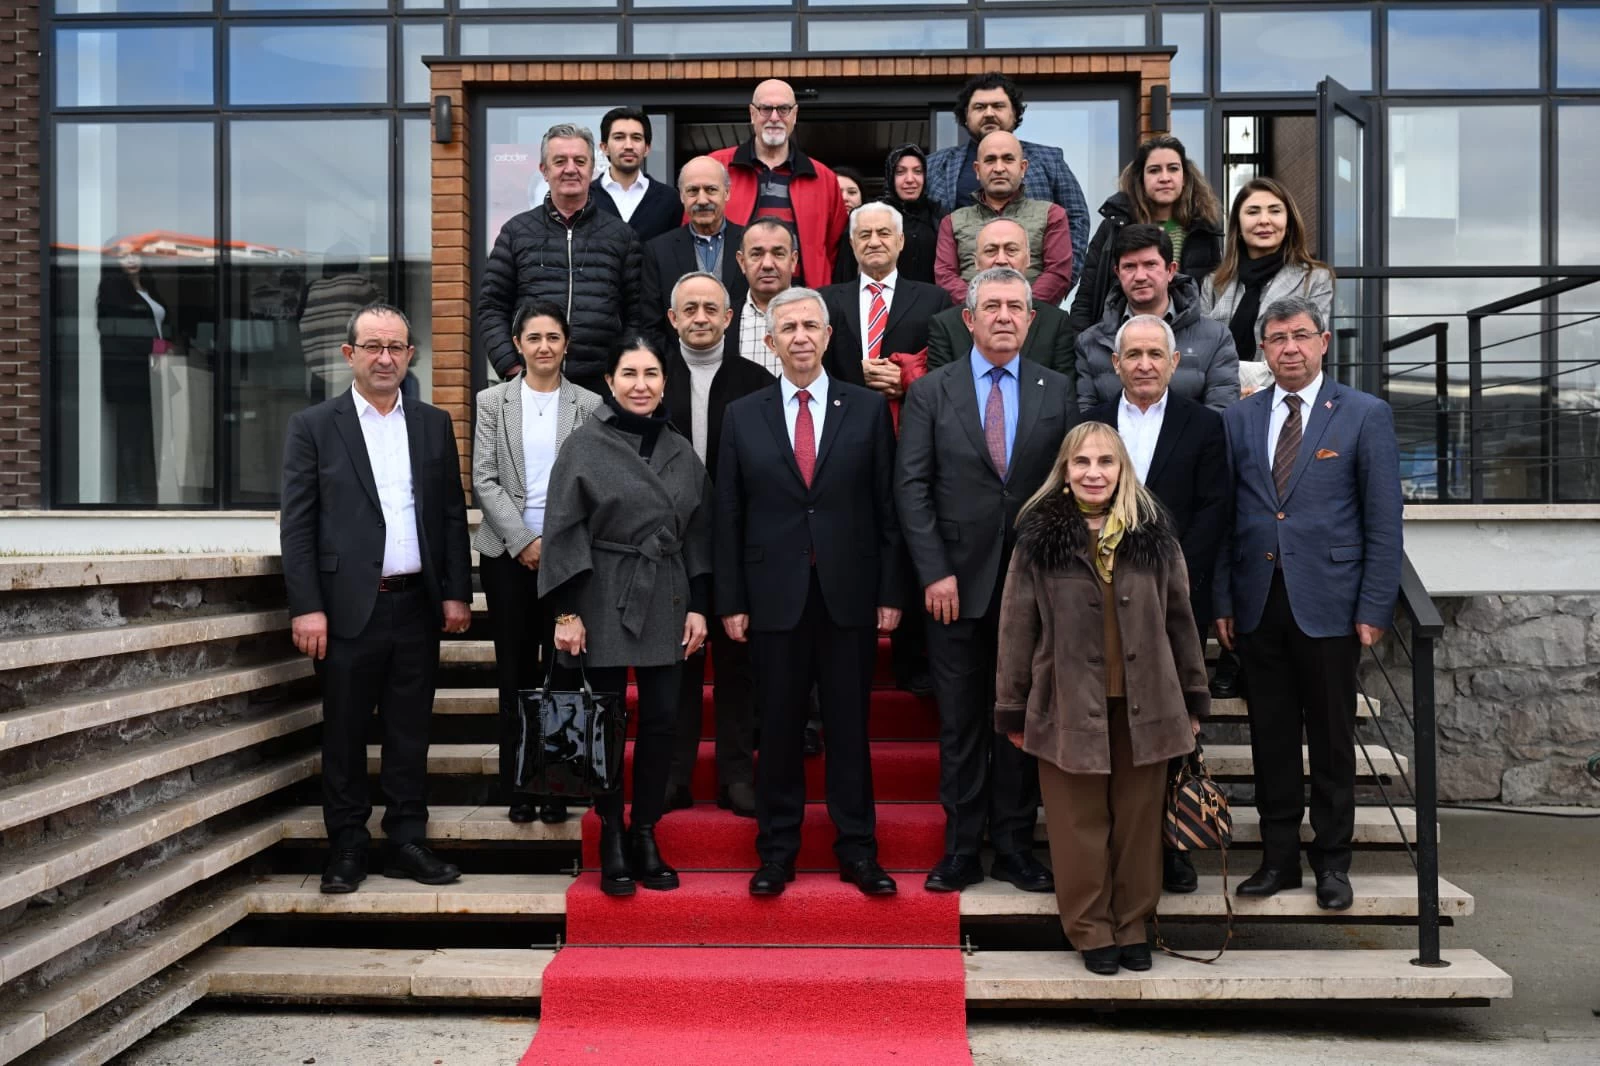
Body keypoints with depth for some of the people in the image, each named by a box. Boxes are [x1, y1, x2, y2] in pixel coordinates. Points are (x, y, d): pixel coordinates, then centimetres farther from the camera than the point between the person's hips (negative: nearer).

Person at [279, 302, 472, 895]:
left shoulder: (434, 425, 11)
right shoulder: (313, 427, 1)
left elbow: (453, 514, 10)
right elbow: (297, 525, -3)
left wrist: (456, 592, 4)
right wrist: (306, 607, -10)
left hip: (418, 606, 3)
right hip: (348, 608, -2)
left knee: (410, 733, 9)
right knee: (345, 735, 7)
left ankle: (407, 843, 19)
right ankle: (346, 848, 19)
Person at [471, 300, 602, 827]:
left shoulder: (589, 405, 4)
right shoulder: (492, 402, 6)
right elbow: (484, 481, 0)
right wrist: (524, 541, -9)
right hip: (509, 553, 1)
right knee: (515, 672, 5)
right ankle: (518, 788, 14)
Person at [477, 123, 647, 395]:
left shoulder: (620, 234, 11)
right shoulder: (516, 232, 11)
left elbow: (637, 315, 8)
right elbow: (491, 308, 9)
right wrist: (510, 367, -3)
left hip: (601, 383, 0)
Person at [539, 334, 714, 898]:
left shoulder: (681, 452, 9)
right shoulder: (584, 445, -3)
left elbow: (698, 532, 11)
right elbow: (563, 531, -5)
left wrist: (698, 606, 6)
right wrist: (567, 610, -10)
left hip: (666, 603, 4)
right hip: (603, 601, -3)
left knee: (661, 719, 4)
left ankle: (646, 835, 19)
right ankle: (612, 839, 16)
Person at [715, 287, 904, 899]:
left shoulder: (868, 409, 4)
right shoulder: (743, 417, 6)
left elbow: (887, 506, 3)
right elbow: (728, 516, 4)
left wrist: (890, 592, -1)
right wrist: (730, 601, 0)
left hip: (849, 595, 0)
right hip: (775, 596, 1)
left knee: (850, 727, 7)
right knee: (778, 728, 8)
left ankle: (857, 849, 18)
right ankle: (777, 851, 20)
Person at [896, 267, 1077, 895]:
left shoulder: (1057, 393, 7)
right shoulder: (930, 393, 3)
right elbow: (912, 486, -2)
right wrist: (935, 572, -9)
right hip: (957, 584, -1)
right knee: (960, 724, 6)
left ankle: (1015, 848, 21)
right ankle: (961, 851, 17)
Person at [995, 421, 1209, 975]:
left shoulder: (1153, 534, 4)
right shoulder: (1039, 537, -2)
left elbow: (1179, 619, 9)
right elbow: (1016, 627, 0)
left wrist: (1193, 700, 10)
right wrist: (1012, 711, 1)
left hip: (1144, 705, 2)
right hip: (1069, 705, -2)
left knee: (1139, 822, 10)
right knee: (1080, 826, 5)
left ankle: (1134, 927, 25)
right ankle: (1091, 930, 20)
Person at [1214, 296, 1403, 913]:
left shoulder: (1366, 415, 2)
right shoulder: (1238, 419, 9)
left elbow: (1384, 521, -2)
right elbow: (1224, 516, 7)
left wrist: (1374, 608, -7)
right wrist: (1222, 600, 2)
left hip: (1328, 602, -2)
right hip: (1258, 604, 3)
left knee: (1332, 739, 7)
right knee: (1271, 737, 9)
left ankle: (1332, 861, 21)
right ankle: (1279, 858, 20)